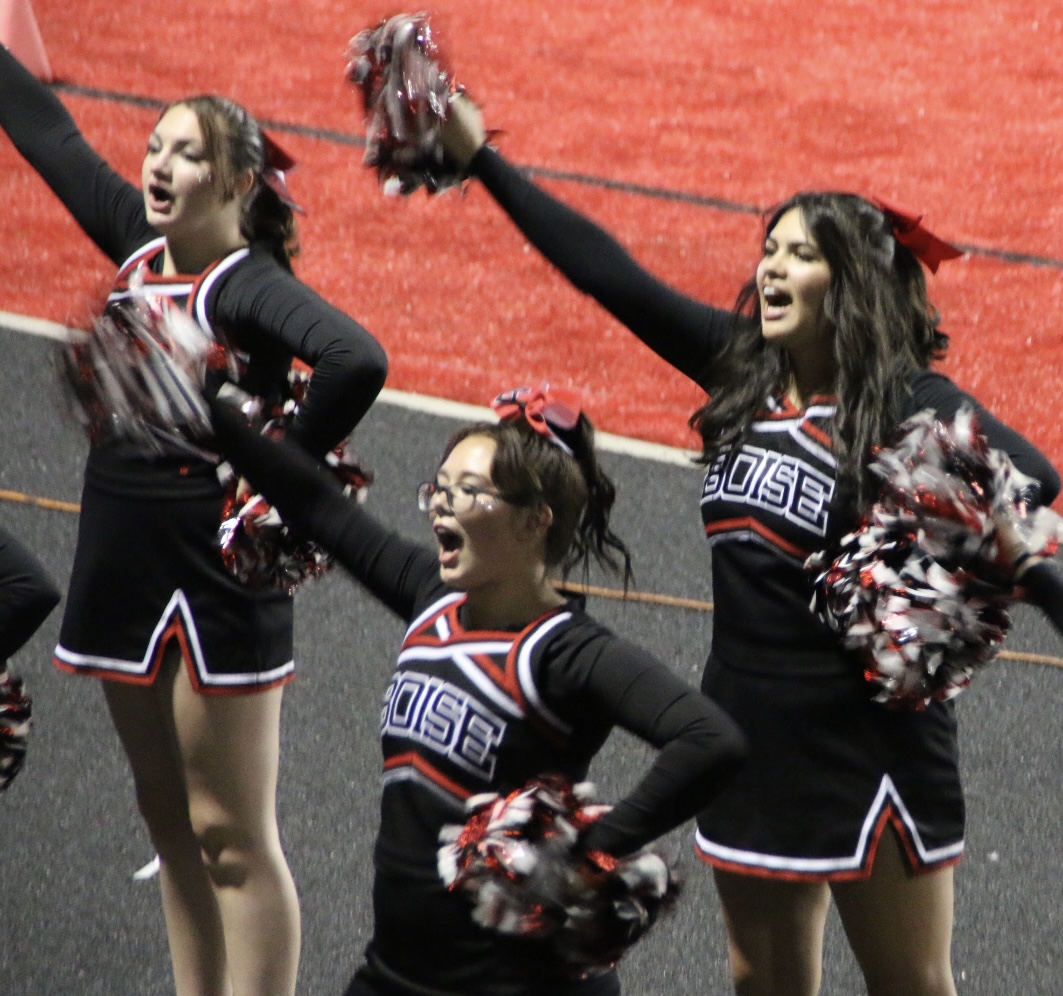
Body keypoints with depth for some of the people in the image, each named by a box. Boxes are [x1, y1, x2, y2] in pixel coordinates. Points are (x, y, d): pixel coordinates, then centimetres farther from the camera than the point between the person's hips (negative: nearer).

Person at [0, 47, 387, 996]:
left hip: (219, 574, -8)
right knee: (171, 825, 15)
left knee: (232, 837, -3)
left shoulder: (250, 284, -15)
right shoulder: (139, 244, 5)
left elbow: (358, 360, -33)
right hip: (123, 562, 8)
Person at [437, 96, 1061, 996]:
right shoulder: (742, 365, 2)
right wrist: (482, 160, 5)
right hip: (748, 724, 7)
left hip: (866, 742, -6)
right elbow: (608, 273, 5)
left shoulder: (910, 404, -16)